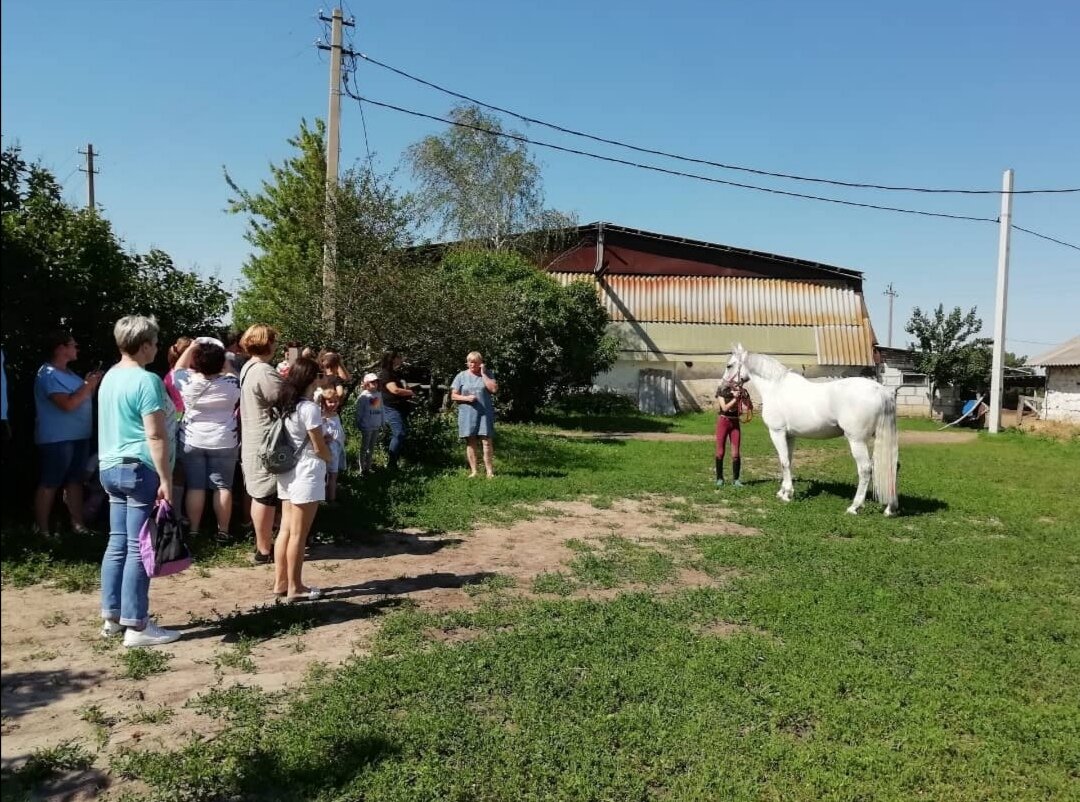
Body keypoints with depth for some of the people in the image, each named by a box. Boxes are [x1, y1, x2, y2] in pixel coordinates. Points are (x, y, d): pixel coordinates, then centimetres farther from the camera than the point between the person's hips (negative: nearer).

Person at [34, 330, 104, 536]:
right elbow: (68, 404, -25)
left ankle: (78, 524, 20)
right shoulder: (48, 374, -15)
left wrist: (92, 384, 4)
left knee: (75, 481, 13)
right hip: (57, 439, -9)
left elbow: (82, 398, 18)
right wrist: (88, 385, -15)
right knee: (49, 484, -1)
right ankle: (42, 530, 6)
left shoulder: (68, 373, 14)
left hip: (78, 436, 9)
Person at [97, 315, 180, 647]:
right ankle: (136, 626, 2)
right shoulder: (147, 381, -16)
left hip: (111, 467, 9)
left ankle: (112, 617, 23)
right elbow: (155, 436, -20)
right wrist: (166, 479, -17)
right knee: (139, 548, -4)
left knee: (118, 543, 14)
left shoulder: (110, 377, 11)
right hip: (140, 470, -9)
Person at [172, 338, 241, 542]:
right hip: (224, 442, -1)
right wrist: (223, 357, 8)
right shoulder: (231, 383, -13)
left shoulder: (187, 382, -11)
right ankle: (223, 531, 7)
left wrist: (192, 347, 14)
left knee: (195, 487, 7)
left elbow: (178, 368, 11)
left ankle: (193, 530, 12)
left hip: (192, 441, 1)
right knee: (223, 487, 4)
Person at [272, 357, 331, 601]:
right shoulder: (309, 408, -17)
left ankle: (281, 582, 22)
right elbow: (319, 448, -13)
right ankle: (294, 587, 10)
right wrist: (329, 457, 7)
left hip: (287, 471, 8)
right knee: (298, 534, 1)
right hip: (306, 473, -8)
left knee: (286, 529, 14)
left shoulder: (283, 405, 8)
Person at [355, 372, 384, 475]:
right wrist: (359, 424, -7)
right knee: (364, 448, 5)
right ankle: (362, 469, 13)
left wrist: (381, 424, 9)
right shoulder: (363, 396, -12)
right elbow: (359, 411, -8)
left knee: (371, 448, 14)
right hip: (367, 427, -5)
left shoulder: (379, 394, 4)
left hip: (376, 427, 5)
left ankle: (368, 467, 25)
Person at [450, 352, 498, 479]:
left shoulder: (487, 374, 7)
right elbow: (453, 396, 5)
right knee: (470, 442, 3)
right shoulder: (461, 376, 6)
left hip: (485, 413, -1)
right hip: (467, 414, 1)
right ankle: (473, 471, 9)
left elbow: (494, 389, -8)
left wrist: (483, 373, -7)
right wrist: (466, 398, -12)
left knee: (487, 442, -5)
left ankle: (490, 471, 0)